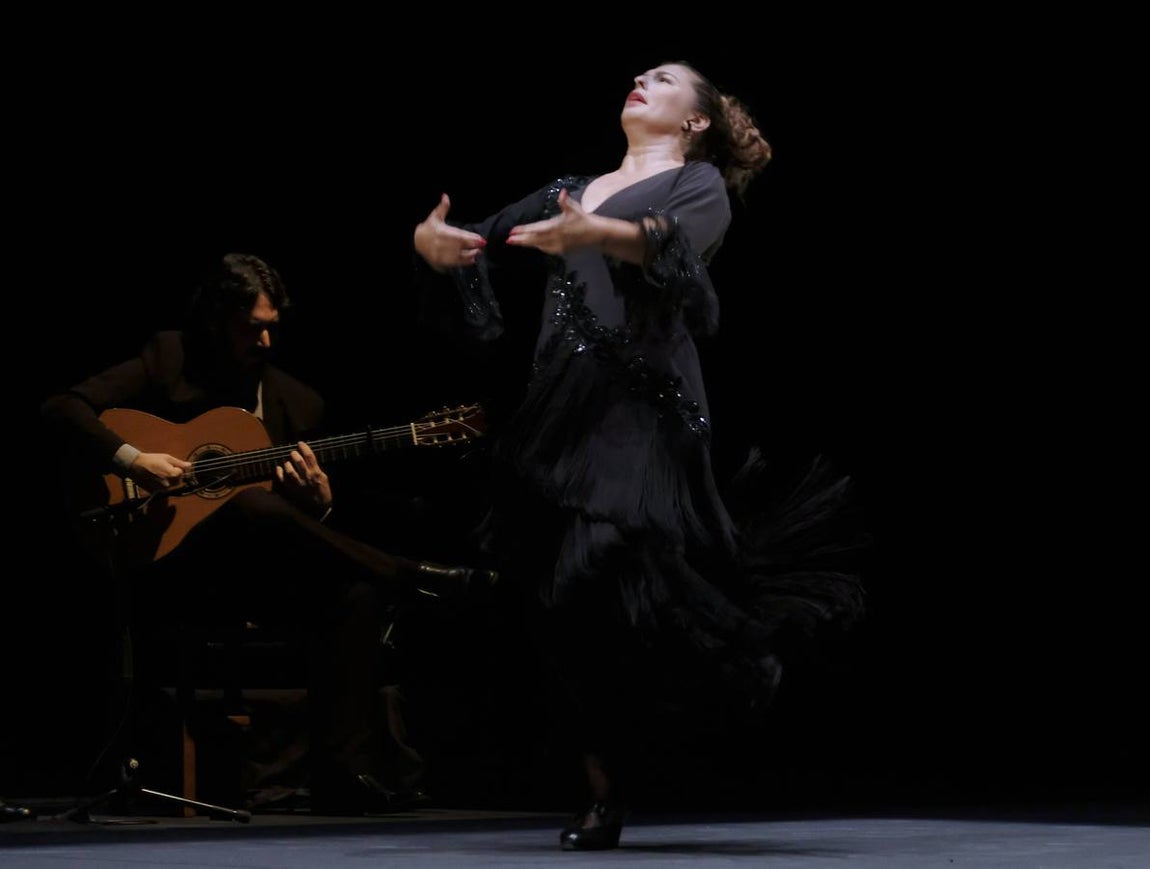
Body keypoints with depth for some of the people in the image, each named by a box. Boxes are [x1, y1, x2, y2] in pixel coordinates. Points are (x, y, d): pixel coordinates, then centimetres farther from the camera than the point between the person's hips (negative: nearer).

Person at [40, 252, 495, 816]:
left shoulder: (299, 403, 14)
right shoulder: (168, 361, 4)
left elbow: (315, 530, 15)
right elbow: (62, 409, -5)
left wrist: (319, 500, -10)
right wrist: (131, 461, -20)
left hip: (256, 574, 4)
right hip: (167, 562, -4)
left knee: (355, 594, -27)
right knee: (252, 506, -37)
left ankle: (341, 774, -30)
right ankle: (415, 581, -24)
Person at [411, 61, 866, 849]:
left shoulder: (701, 184, 9)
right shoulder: (571, 191, 25)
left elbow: (677, 246, -14)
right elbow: (482, 246, 18)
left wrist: (597, 234, -33)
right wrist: (430, 242, -6)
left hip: (644, 402, -5)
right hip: (563, 408, 6)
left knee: (620, 569, -25)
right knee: (570, 606, -1)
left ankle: (742, 651, 2)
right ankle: (606, 796, 5)